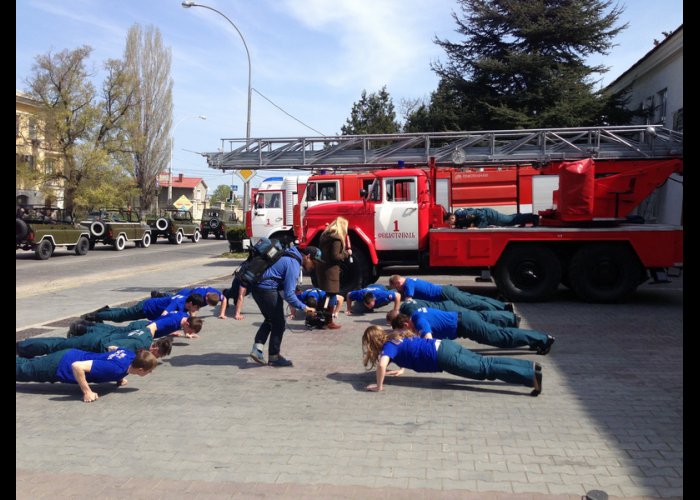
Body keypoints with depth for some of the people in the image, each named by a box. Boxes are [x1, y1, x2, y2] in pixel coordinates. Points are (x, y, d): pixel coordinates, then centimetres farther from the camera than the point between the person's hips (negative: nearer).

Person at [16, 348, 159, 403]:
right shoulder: (117, 368, -37)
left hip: (70, 355, 8)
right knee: (20, 370, 12)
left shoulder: (131, 354, -13)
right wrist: (87, 392, -33)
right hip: (60, 365, -8)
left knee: (27, 364, 28)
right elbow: (77, 366, -41)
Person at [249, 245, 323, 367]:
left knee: (270, 319, 22)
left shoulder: (290, 256, 14)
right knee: (279, 324, 4)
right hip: (267, 290, -10)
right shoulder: (294, 264, -16)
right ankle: (274, 357, 14)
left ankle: (257, 349, 10)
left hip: (257, 287, 10)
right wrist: (304, 307, -14)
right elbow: (288, 294, -19)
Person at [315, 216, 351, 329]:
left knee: (325, 294, 17)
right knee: (332, 295, -1)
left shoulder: (325, 235, 13)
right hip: (330, 269, -9)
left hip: (321, 266, 9)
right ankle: (329, 321, 1)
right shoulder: (337, 238, -15)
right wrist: (347, 253, -4)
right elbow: (335, 256, -20)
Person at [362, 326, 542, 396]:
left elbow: (382, 364, -27)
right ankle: (531, 366, 5)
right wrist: (401, 368, 33)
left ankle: (531, 375, -18)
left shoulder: (388, 345, -7)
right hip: (444, 345, 8)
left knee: (485, 369, -11)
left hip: (443, 357, -8)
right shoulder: (395, 336, 19)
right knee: (485, 362, 7)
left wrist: (379, 386, -15)